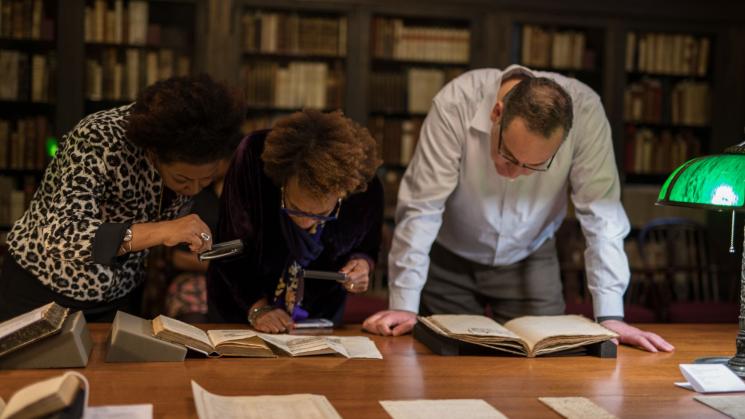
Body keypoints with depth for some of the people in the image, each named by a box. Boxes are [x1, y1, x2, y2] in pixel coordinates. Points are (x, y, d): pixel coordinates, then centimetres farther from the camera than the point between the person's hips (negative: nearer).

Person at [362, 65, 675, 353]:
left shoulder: (584, 111, -28)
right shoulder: (456, 104, -32)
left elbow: (601, 217, -25)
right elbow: (420, 208, -28)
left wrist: (610, 315, -29)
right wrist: (404, 305, -28)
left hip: (530, 261, 1)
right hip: (449, 258, -1)